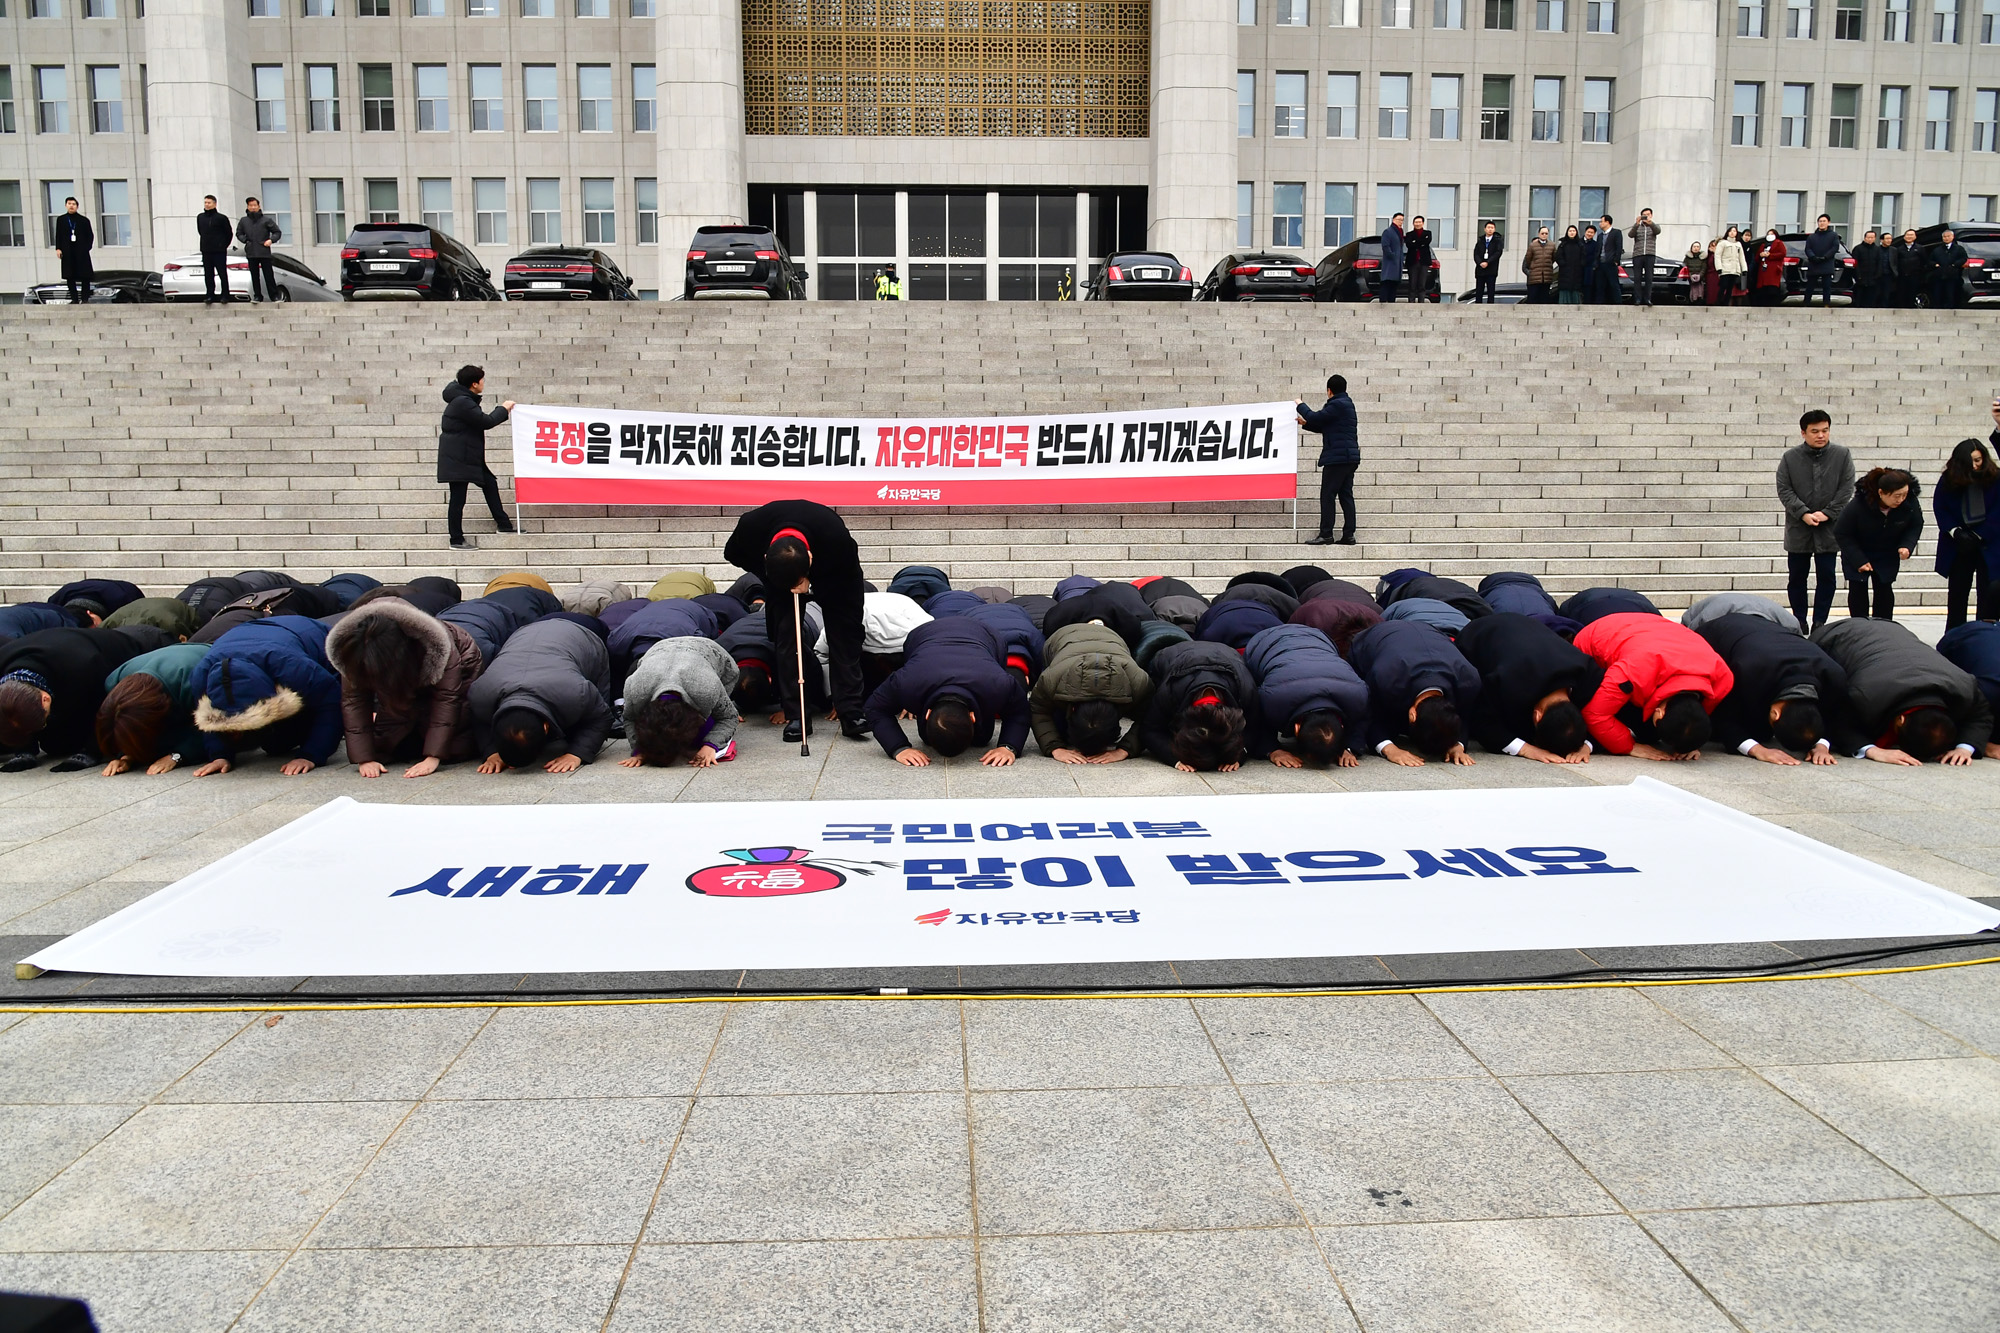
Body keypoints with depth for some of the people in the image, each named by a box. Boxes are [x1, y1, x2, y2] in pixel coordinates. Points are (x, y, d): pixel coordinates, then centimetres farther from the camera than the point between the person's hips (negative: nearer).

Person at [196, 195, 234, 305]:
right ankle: (209, 296, 9)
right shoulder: (200, 217, 9)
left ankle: (225, 296, 2)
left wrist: (223, 246, 2)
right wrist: (205, 244, 17)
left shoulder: (221, 218, -6)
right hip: (206, 252, 5)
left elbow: (229, 233, -1)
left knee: (223, 274, -3)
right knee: (208, 275, 6)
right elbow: (200, 232, 22)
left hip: (219, 252, -5)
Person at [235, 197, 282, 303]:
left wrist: (271, 240, -10)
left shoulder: (266, 220, 2)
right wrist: (245, 240, 2)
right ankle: (257, 296, 11)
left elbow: (277, 232, 6)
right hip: (251, 253, 3)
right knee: (255, 276, 6)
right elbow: (239, 233, 20)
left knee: (269, 275, -4)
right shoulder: (243, 221, 10)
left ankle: (274, 296, 1)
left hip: (264, 252, -3)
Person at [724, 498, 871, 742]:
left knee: (844, 635, -12)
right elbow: (733, 554, -12)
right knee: (785, 634, -11)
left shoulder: (837, 539, -43)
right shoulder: (750, 528, -36)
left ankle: (851, 713, -9)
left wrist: (810, 585, -34)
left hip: (833, 574, -2)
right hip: (779, 574, 2)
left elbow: (848, 573, -21)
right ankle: (796, 715, -8)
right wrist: (771, 578, -22)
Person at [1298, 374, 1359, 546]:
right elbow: (1324, 426, 25)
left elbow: (1315, 417, -15)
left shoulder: (1337, 405, -12)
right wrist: (1305, 423, 22)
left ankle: (1326, 534, -7)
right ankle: (1348, 535, 7)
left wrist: (1301, 406, 2)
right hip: (1350, 457, 10)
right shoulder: (1347, 404, 21)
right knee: (1346, 495, 8)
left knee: (1327, 495, -7)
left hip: (1337, 457, -10)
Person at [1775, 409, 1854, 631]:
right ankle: (1799, 622, 20)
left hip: (1829, 529, 0)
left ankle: (1819, 622, 11)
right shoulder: (1790, 457, -2)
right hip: (1797, 529, 0)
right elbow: (1784, 490, -4)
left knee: (1826, 577, 2)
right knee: (1797, 578, 8)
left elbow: (1847, 488, -2)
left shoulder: (1842, 455, -1)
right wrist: (1804, 514, -15)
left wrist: (1827, 513, -12)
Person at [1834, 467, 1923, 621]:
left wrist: (1907, 546, -21)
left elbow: (1916, 526, -2)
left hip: (1887, 556, 3)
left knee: (1884, 589, 1)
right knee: (1858, 588, -4)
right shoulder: (1858, 505, -33)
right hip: (1857, 553, -3)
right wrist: (1859, 561, -22)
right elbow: (1841, 533, -19)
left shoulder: (1910, 502, -23)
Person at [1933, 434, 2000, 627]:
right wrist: (1955, 531, -11)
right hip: (1958, 546, 2)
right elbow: (1939, 508, 0)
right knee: (1957, 591, 10)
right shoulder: (1948, 480, -4)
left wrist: (1978, 536, -13)